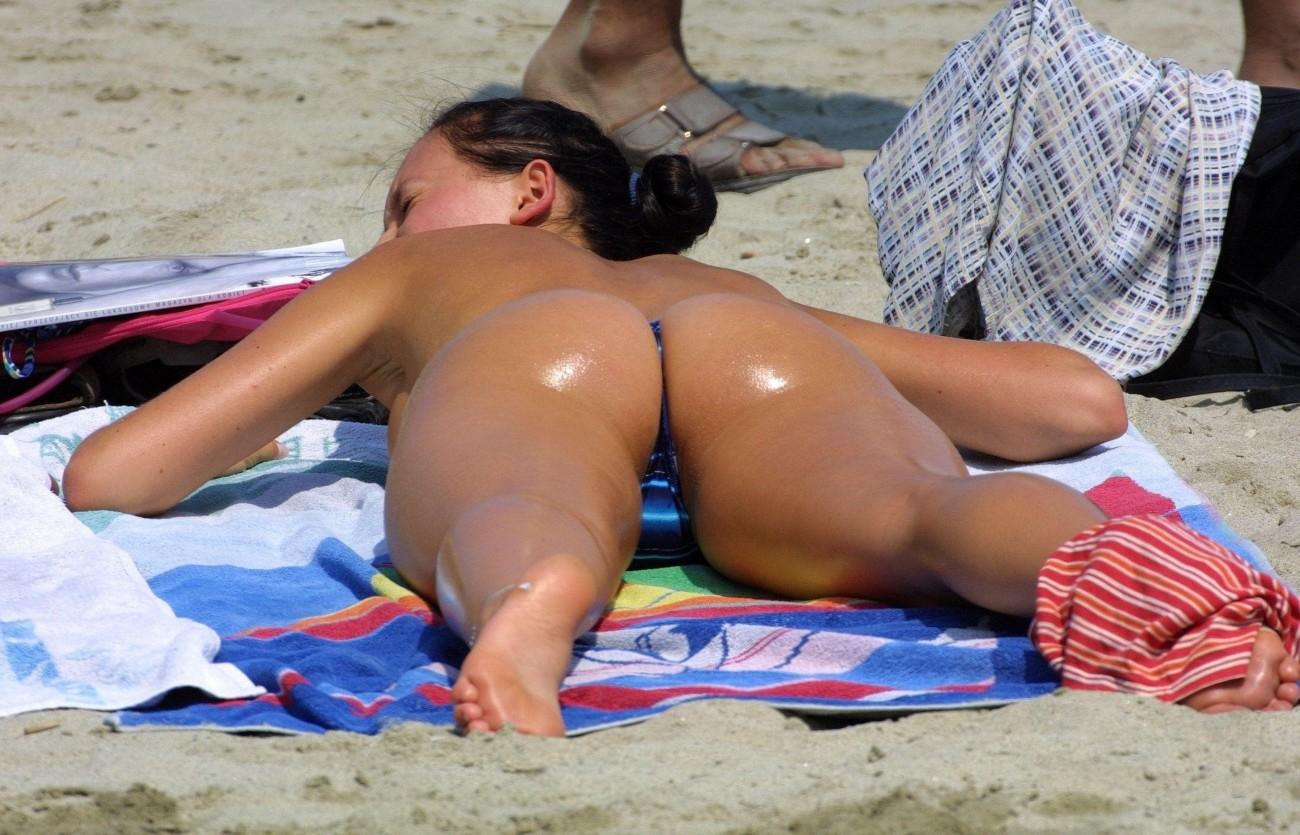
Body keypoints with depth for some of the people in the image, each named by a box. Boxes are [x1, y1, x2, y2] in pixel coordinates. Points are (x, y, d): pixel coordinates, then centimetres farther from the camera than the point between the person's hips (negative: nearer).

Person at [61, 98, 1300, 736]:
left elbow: (107, 472, 38)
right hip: (756, 361, 1)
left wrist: (249, 440, 59)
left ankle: (530, 613, -68)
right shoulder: (745, 289, 46)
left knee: (522, 543, -32)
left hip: (522, 364, -1)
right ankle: (1119, 573, -60)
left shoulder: (403, 278, 43)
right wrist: (861, 413, 58)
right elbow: (1083, 399, 43)